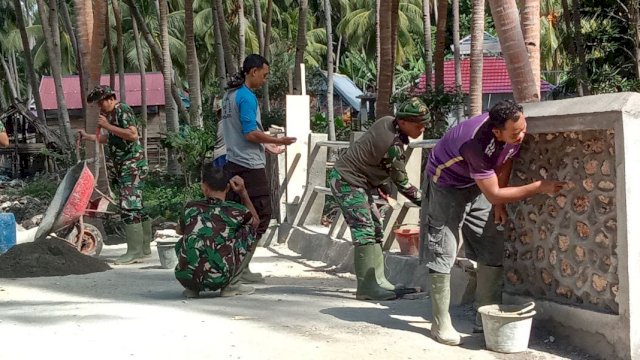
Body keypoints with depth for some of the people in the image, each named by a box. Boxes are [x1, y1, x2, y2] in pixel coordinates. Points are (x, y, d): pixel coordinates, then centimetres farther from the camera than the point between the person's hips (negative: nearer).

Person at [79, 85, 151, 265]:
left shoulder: (123, 110, -10)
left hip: (132, 165, -10)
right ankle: (144, 247, 18)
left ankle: (134, 251, -12)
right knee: (136, 206, 12)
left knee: (129, 206, -13)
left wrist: (107, 126, -19)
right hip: (121, 166, 10)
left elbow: (133, 135, -23)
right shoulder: (109, 114, 17)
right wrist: (88, 137, 28)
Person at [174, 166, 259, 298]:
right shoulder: (236, 211, 6)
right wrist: (243, 192, 26)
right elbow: (256, 221, 31)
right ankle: (231, 285, 14)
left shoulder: (191, 208, 12)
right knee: (249, 230, 17)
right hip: (218, 280, -3)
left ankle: (191, 288, 21)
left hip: (185, 278, 3)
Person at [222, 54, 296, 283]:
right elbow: (250, 133, -19)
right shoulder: (247, 97, -14)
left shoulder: (229, 95, 15)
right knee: (261, 215, -3)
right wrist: (278, 141, -9)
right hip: (250, 165, -9)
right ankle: (242, 267, -4)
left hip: (232, 163, 9)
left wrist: (266, 146, 23)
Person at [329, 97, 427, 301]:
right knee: (365, 232, -14)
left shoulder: (387, 122, -1)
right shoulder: (393, 145, -27)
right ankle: (367, 287, -14)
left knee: (375, 230, 11)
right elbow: (402, 184, -18)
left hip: (357, 182, 10)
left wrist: (381, 186, 17)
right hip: (347, 182, -10)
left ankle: (377, 280, 15)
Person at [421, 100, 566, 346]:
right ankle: (441, 324, -2)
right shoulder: (477, 144, -40)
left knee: (493, 250, 2)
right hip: (445, 184, -7)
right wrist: (539, 187, -30)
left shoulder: (514, 132, -19)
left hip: (477, 186, 7)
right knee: (443, 253, -10)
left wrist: (499, 203, 0)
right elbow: (494, 194, -31)